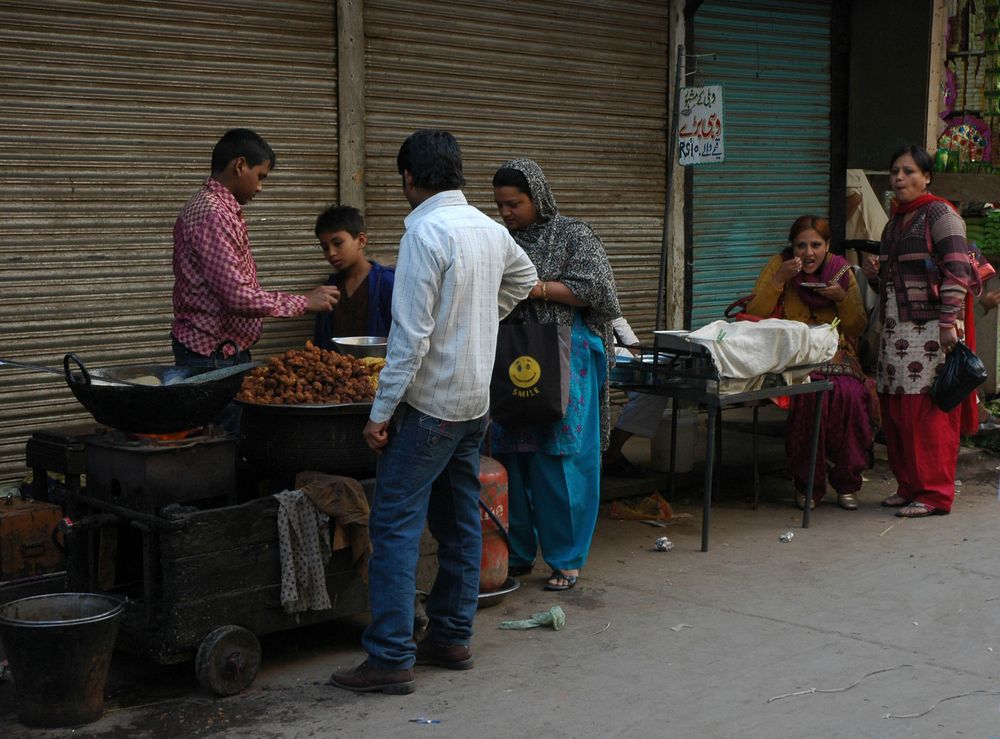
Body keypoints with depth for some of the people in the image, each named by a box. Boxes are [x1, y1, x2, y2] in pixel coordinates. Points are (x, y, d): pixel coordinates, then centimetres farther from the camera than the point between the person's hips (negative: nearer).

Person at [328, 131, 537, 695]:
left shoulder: (426, 231, -18)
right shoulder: (490, 228, 7)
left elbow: (412, 334, -21)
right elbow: (524, 280, 29)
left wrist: (382, 411, -16)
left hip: (429, 404, -8)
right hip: (476, 401, 8)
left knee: (396, 526, -5)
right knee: (460, 524, 14)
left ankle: (391, 658, -4)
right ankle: (452, 638, 23)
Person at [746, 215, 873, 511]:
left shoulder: (842, 270, 9)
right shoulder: (779, 264, 3)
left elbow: (858, 329, 9)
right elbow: (754, 317, -5)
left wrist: (842, 298, -8)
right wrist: (779, 280, -15)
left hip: (835, 352, 2)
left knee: (850, 393, -30)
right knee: (811, 394, -33)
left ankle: (846, 483, -10)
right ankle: (808, 486, -16)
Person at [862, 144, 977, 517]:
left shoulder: (940, 214, -4)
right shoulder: (894, 223, 21)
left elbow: (956, 272, -13)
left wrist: (948, 322, -21)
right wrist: (876, 274, 9)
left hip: (930, 329, -8)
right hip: (895, 329, 8)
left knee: (928, 413, -8)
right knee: (894, 411, 5)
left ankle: (935, 494, -2)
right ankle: (908, 486, 16)